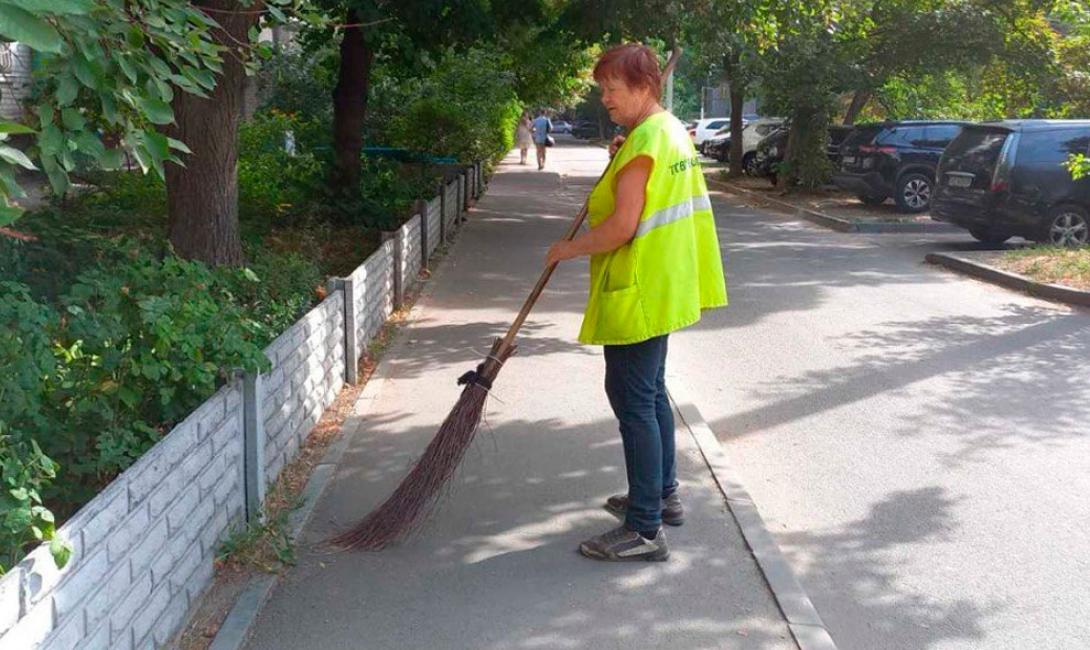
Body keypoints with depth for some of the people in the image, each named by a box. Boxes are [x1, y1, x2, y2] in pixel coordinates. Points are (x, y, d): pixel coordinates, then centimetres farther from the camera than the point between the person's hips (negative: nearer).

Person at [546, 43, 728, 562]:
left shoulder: (642, 142, -19)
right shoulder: (673, 131, 12)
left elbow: (622, 227, -24)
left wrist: (569, 249, -10)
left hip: (637, 293, -11)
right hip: (663, 288, 11)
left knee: (633, 402, -6)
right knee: (651, 393, 20)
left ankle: (645, 530, -2)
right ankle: (663, 495, 34)